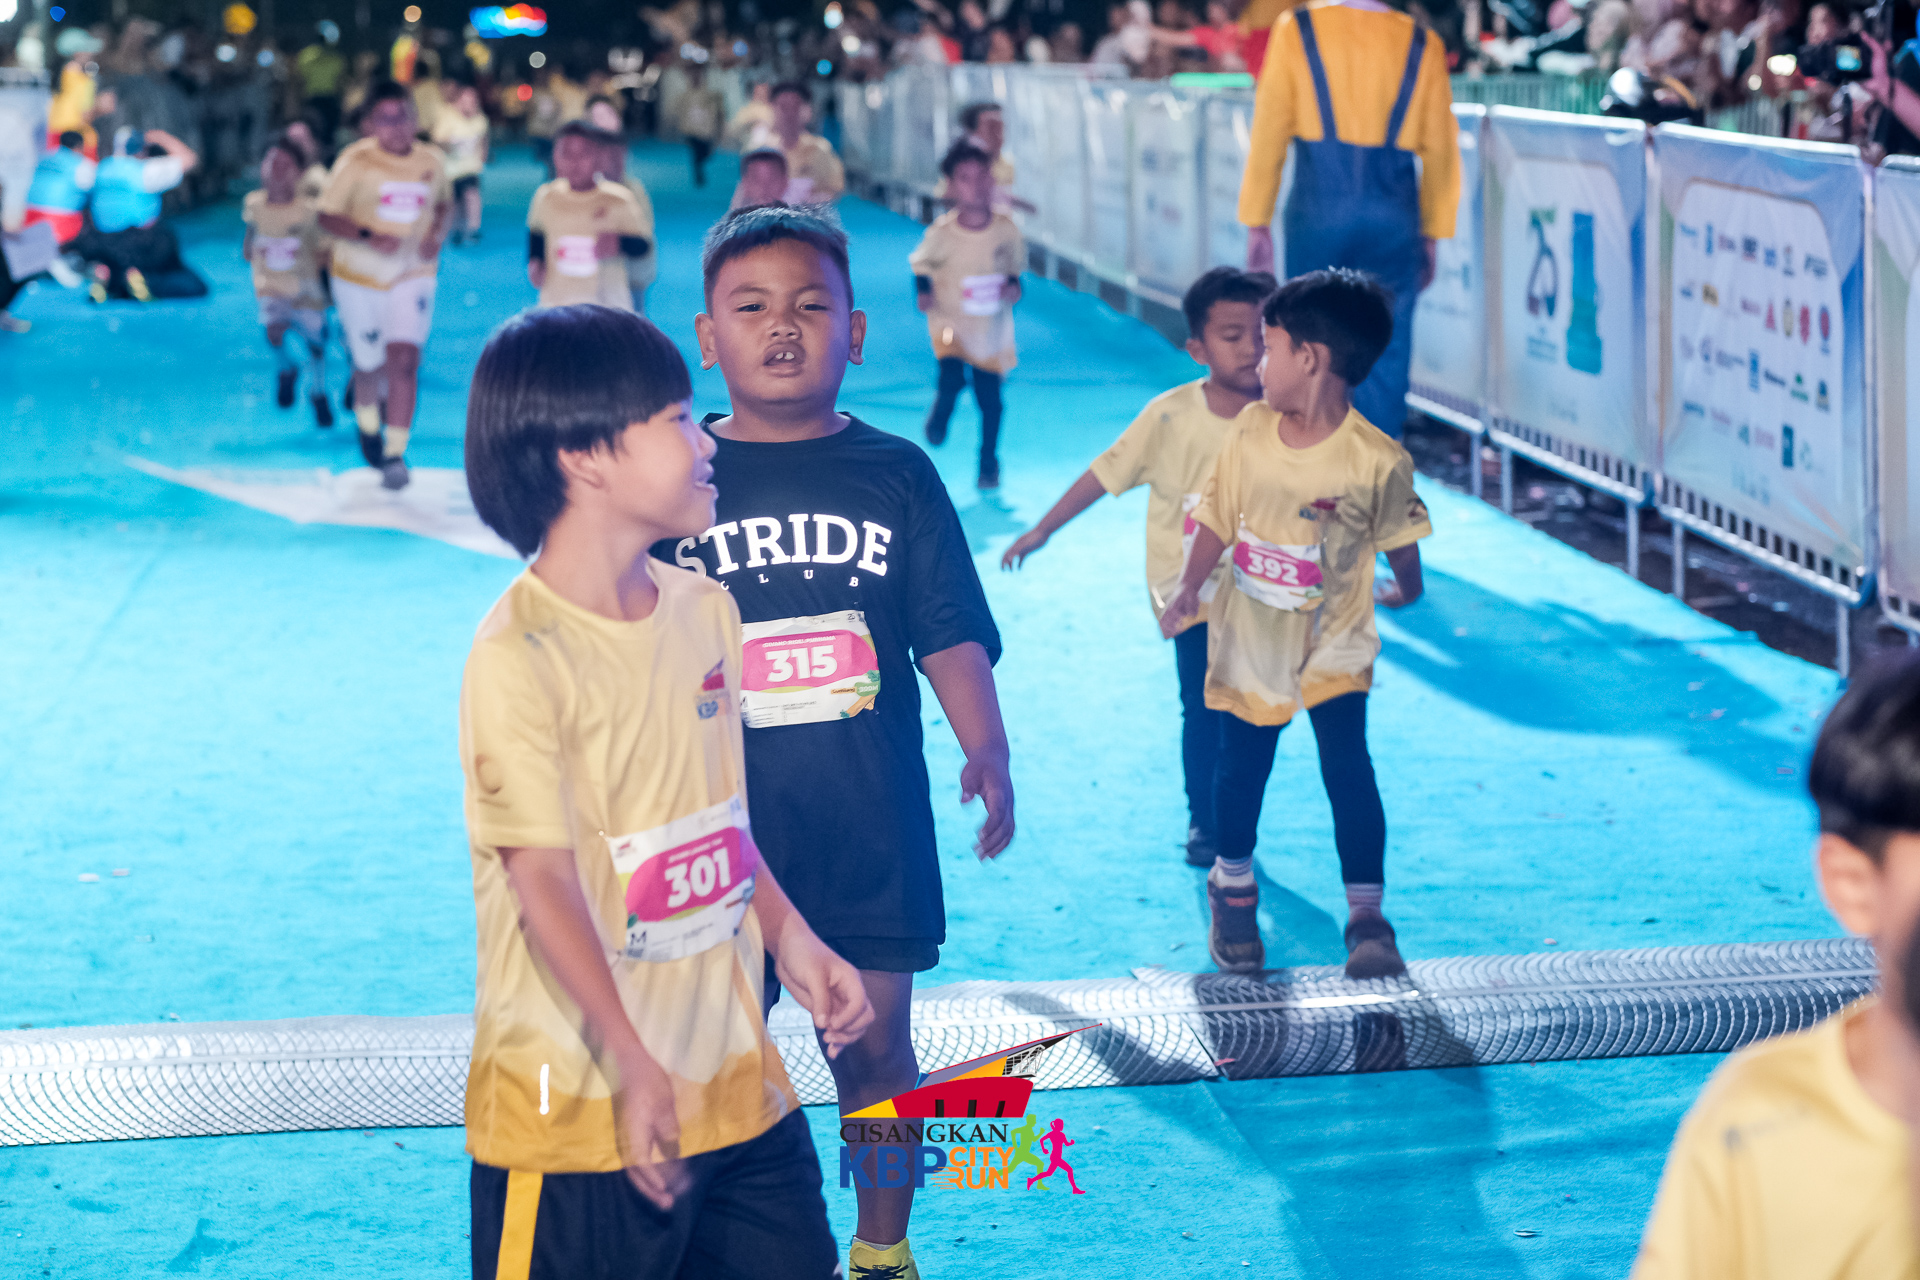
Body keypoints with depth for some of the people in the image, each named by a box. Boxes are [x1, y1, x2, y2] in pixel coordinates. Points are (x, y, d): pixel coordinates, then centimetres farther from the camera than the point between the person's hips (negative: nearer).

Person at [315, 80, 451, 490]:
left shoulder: (431, 162, -1)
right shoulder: (355, 162, -11)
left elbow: (444, 203, 18)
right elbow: (327, 217, -11)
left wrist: (436, 234, -3)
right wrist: (368, 236, -27)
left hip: (413, 276, 1)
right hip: (359, 277, -1)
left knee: (404, 361, -13)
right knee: (370, 364, 10)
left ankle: (395, 453, -8)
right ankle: (367, 422, 43)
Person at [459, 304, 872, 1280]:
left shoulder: (706, 611, 6)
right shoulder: (520, 657, -18)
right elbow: (544, 882, -21)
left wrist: (788, 934, 11)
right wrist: (634, 1068, -26)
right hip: (581, 1107, -7)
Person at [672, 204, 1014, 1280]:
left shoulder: (896, 476, 1)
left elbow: (952, 633, 2)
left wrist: (987, 751, -6)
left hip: (870, 826, 1)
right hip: (719, 824, 0)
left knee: (876, 1046, 9)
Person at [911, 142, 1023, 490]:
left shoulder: (1006, 229, -8)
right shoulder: (941, 232, -13)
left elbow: (1016, 263, 8)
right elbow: (920, 264, 4)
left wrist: (1014, 285, -11)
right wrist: (923, 291, -11)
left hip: (993, 327, 2)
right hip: (950, 321, -2)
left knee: (990, 399, 4)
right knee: (952, 378, -23)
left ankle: (988, 462, 25)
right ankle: (937, 421, 14)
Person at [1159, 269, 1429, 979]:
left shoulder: (1377, 460, -20)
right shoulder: (1250, 429, -9)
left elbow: (1399, 540, -3)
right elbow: (1218, 518, 3)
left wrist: (1402, 589, 13)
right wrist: (1187, 592, 9)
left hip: (1333, 643, -3)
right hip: (1249, 640, 3)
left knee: (1348, 769, -11)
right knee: (1240, 768, 13)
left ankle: (1368, 920, 0)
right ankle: (1232, 891, 37)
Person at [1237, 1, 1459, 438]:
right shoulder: (1423, 45, 4)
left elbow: (1268, 136, 0)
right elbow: (1440, 151, 8)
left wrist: (1257, 223, 5)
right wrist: (1431, 234, 17)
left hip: (1317, 209, -1)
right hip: (1393, 217, 1)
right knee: (1386, 358, 5)